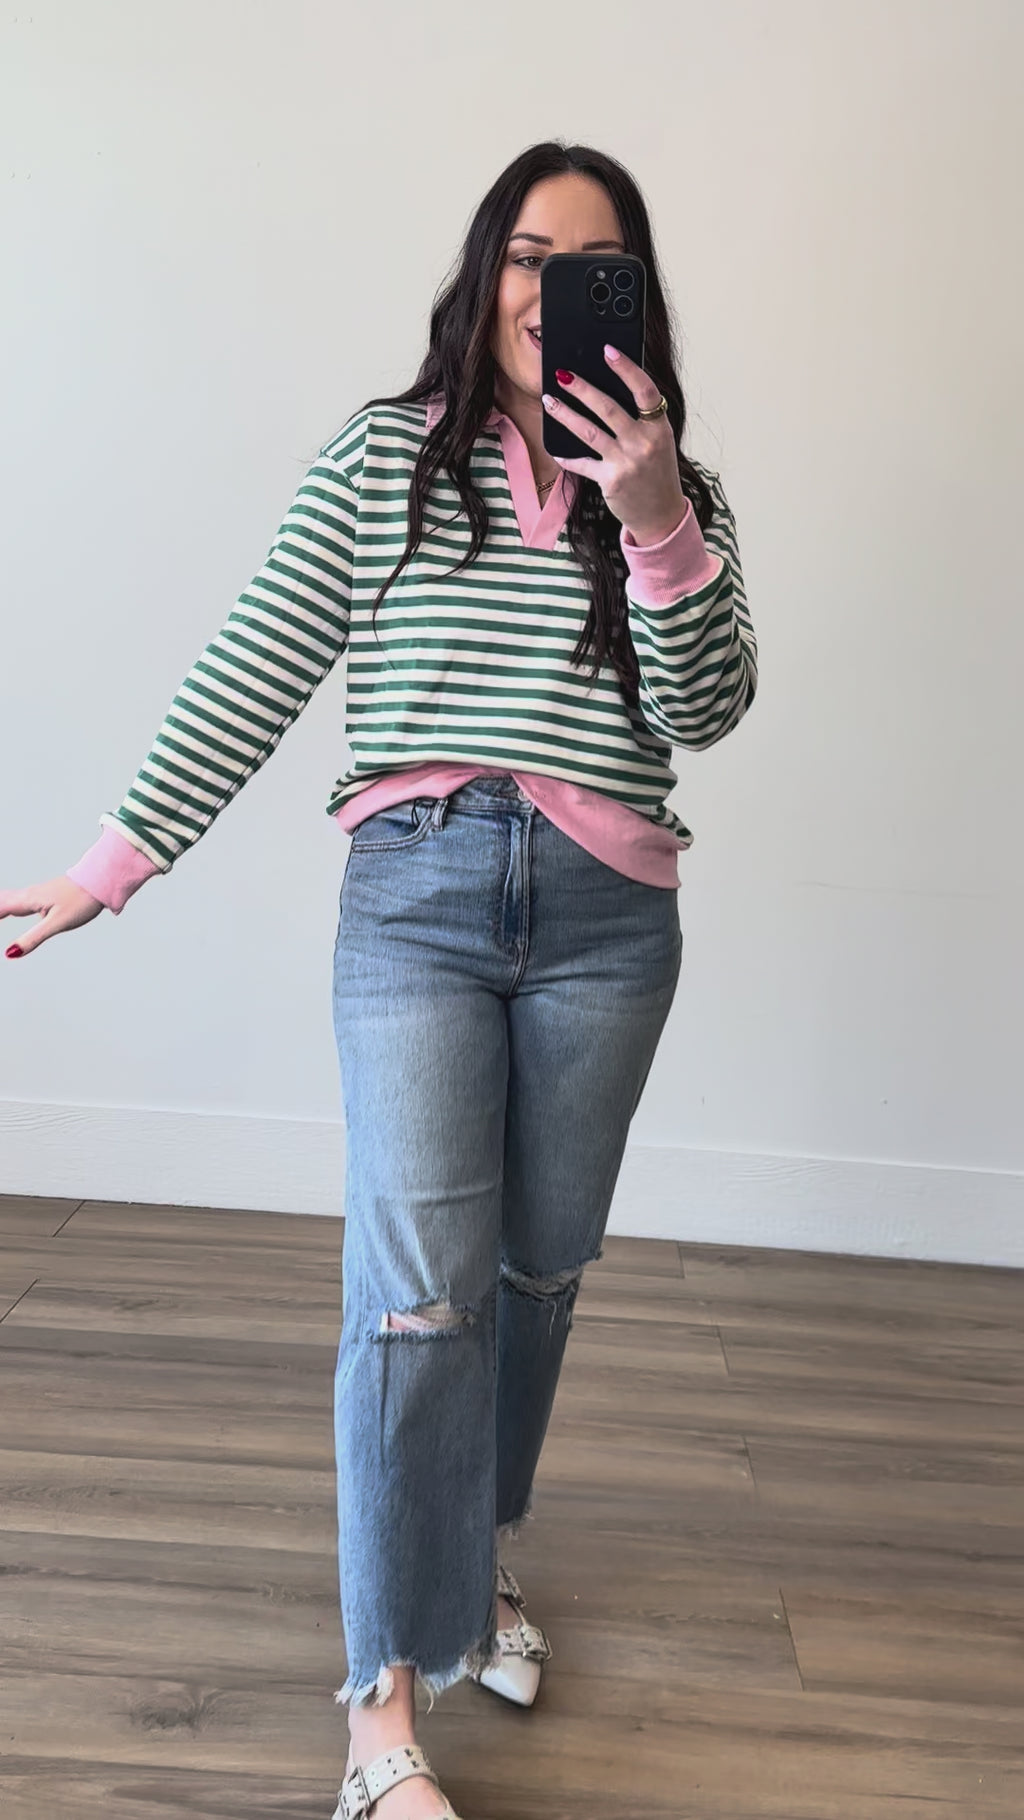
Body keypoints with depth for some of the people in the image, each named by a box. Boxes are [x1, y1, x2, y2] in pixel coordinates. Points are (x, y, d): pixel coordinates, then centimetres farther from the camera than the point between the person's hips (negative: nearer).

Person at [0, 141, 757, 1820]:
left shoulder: (674, 496, 11)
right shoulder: (380, 458, 5)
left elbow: (704, 712, -3)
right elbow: (252, 679, 1)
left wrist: (653, 528, -18)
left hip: (605, 920, 3)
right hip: (417, 895, -2)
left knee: (537, 1269, 14)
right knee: (423, 1289, -8)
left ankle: (475, 1556, 38)